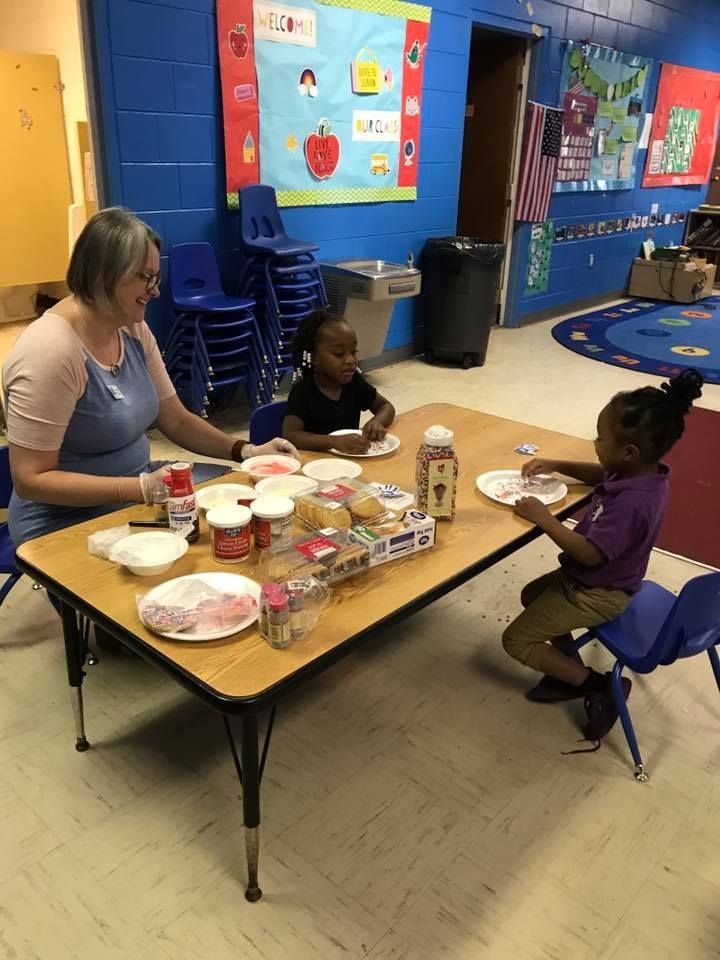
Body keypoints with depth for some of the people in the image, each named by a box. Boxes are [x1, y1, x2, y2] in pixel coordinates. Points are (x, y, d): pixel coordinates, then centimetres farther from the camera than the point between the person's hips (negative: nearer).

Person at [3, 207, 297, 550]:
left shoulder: (134, 331, 1)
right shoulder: (49, 351, -24)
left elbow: (176, 420, 8)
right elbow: (31, 480, -22)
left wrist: (245, 451, -6)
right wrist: (141, 488, -28)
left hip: (134, 499, 8)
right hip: (69, 526, -8)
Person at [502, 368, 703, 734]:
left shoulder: (631, 502, -37)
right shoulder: (644, 472, -9)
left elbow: (590, 553, -34)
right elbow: (602, 474, 13)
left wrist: (544, 518, -25)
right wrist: (557, 466, 3)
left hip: (597, 592, -10)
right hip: (599, 579, 10)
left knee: (516, 641, -2)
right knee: (532, 595, 28)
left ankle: (598, 685, 5)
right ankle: (572, 672, 25)